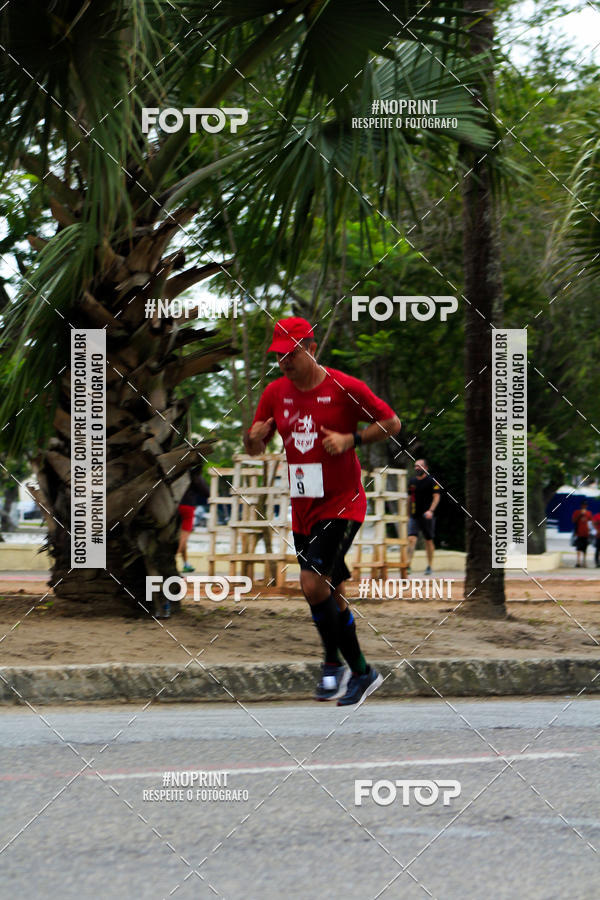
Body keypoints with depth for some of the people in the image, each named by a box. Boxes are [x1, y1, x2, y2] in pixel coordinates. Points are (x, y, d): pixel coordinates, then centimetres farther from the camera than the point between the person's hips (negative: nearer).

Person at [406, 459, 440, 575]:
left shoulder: (431, 481, -3)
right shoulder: (412, 482, 11)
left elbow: (436, 497, -7)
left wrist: (431, 511, -21)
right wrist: (409, 515, 19)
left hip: (427, 516, -3)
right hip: (414, 516, 3)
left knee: (428, 540, 6)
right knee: (411, 538, -12)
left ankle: (430, 565, 17)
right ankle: (408, 564, -20)